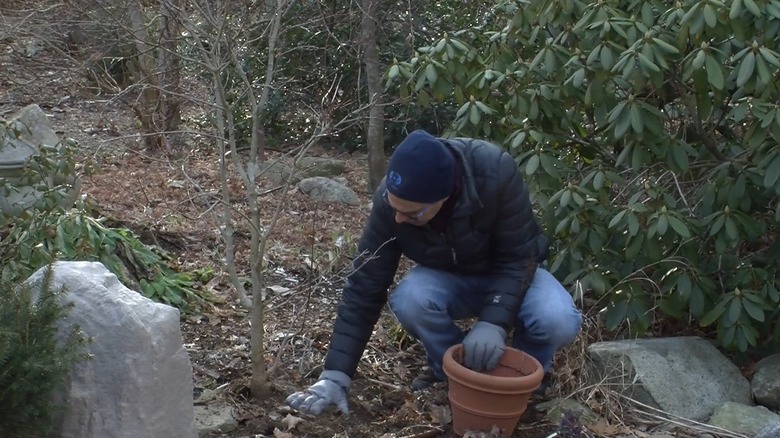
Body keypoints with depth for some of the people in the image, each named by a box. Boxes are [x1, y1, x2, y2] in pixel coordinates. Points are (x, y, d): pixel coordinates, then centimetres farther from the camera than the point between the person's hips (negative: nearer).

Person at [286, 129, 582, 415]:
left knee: (559, 320, -32)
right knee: (408, 300, -32)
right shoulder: (390, 201, -27)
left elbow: (517, 258, -25)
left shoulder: (496, 173, -35)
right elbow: (365, 287, -23)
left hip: (510, 274, -1)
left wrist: (493, 322, -39)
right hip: (448, 278, 2)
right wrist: (336, 374, -25)